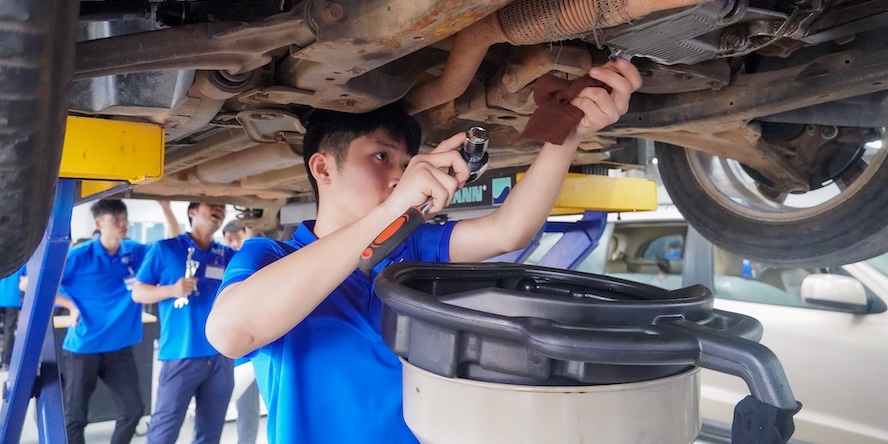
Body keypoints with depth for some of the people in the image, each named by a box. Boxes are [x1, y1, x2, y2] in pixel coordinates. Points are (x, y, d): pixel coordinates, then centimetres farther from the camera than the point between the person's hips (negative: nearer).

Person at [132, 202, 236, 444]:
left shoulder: (227, 255, 11)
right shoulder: (165, 249, 3)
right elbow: (138, 292, 4)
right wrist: (172, 290, -13)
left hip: (221, 356, 4)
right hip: (181, 355, -3)